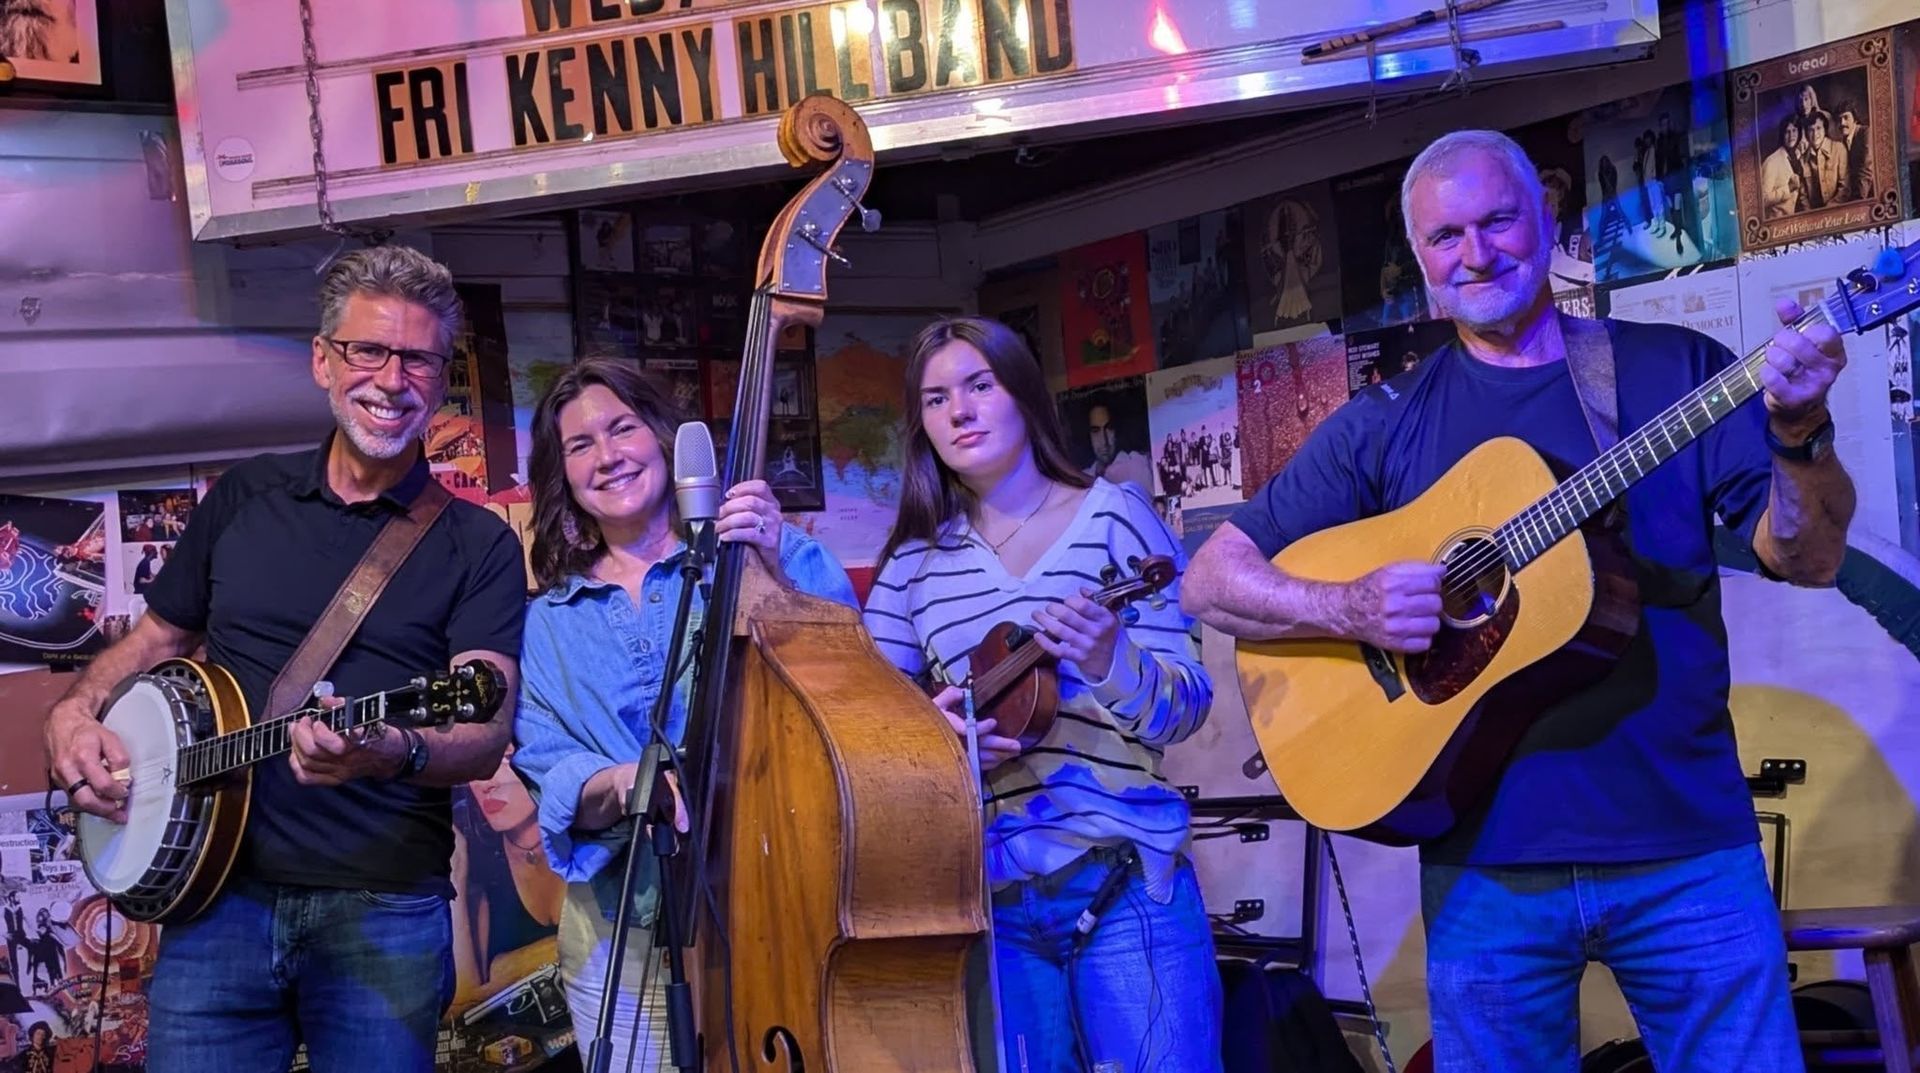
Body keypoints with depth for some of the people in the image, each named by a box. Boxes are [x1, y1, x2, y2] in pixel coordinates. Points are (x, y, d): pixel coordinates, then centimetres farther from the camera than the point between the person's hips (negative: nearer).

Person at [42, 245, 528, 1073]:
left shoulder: (479, 547, 1)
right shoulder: (244, 497, 11)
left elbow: (485, 735, -11)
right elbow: (155, 640, 23)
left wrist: (392, 753, -33)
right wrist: (73, 714, 2)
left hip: (383, 911, -2)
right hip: (218, 896, 2)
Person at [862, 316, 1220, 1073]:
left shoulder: (1111, 516, -1)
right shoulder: (917, 561, 9)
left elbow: (1185, 708, -5)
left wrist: (1110, 659, -25)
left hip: (1125, 875, -3)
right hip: (986, 886, 3)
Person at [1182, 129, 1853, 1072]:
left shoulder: (1677, 370, 5)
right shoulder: (1382, 427, 6)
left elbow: (1807, 559, -2)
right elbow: (1210, 580, 5)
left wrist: (1798, 434, -22)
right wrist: (1349, 609, -13)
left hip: (1688, 845, 0)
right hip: (1488, 860, 1)